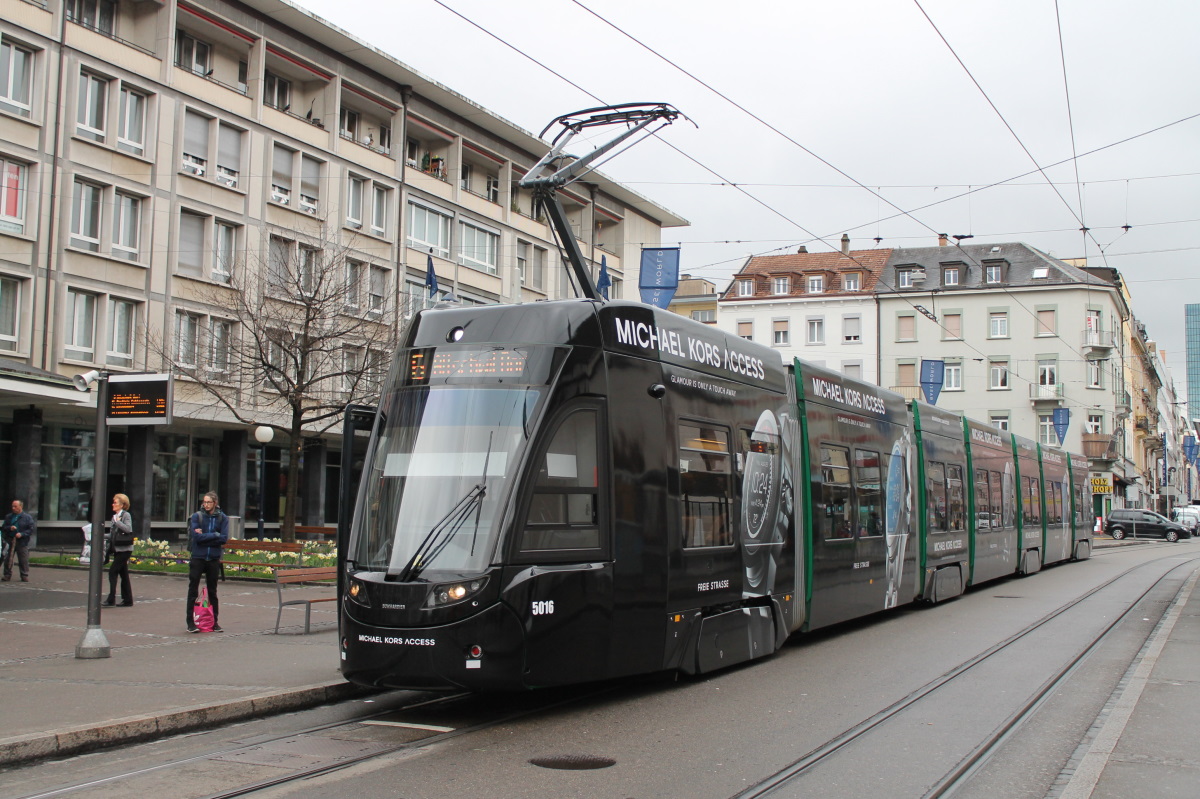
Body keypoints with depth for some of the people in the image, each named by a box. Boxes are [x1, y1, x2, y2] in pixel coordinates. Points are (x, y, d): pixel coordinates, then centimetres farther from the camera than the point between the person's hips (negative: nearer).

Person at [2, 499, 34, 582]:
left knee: (24, 560, -1)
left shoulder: (27, 517, 1)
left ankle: (25, 576, 7)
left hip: (22, 542, -3)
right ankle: (7, 575, 11)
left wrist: (22, 534, -13)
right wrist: (9, 528, -9)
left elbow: (32, 528, -3)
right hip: (10, 541, 3)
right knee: (7, 559, 1)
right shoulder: (8, 517, 13)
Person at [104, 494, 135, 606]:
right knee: (123, 574, 10)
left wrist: (117, 521, -20)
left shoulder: (126, 515, -8)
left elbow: (128, 529, -22)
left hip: (124, 549, -8)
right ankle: (127, 600, 14)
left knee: (113, 571, -12)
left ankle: (111, 599, -12)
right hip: (117, 549, 8)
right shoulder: (115, 516, 15)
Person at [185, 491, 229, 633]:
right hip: (197, 558, -1)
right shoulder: (196, 517, -3)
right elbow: (196, 537, -15)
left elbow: (224, 538, -10)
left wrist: (204, 536, -14)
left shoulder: (222, 518, 1)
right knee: (193, 591, 1)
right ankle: (190, 622, 6)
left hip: (214, 559, 2)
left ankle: (214, 622, 17)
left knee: (212, 591, 10)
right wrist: (215, 535, -13)